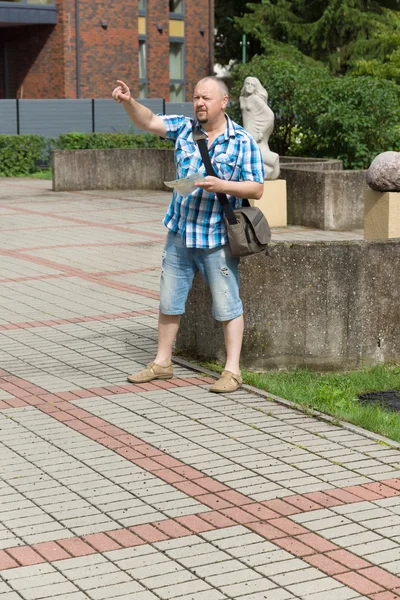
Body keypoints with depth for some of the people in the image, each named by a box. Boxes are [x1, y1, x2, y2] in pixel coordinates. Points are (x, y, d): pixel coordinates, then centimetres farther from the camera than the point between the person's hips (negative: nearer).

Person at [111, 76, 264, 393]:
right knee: (169, 301, 13)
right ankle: (162, 363, 25)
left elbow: (257, 189, -8)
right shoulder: (184, 127, 6)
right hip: (180, 233, 5)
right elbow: (149, 121, -1)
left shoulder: (243, 142, -7)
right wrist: (128, 101, -20)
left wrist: (222, 186, -21)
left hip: (218, 238, -5)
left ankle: (232, 370, 9)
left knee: (227, 306, 1)